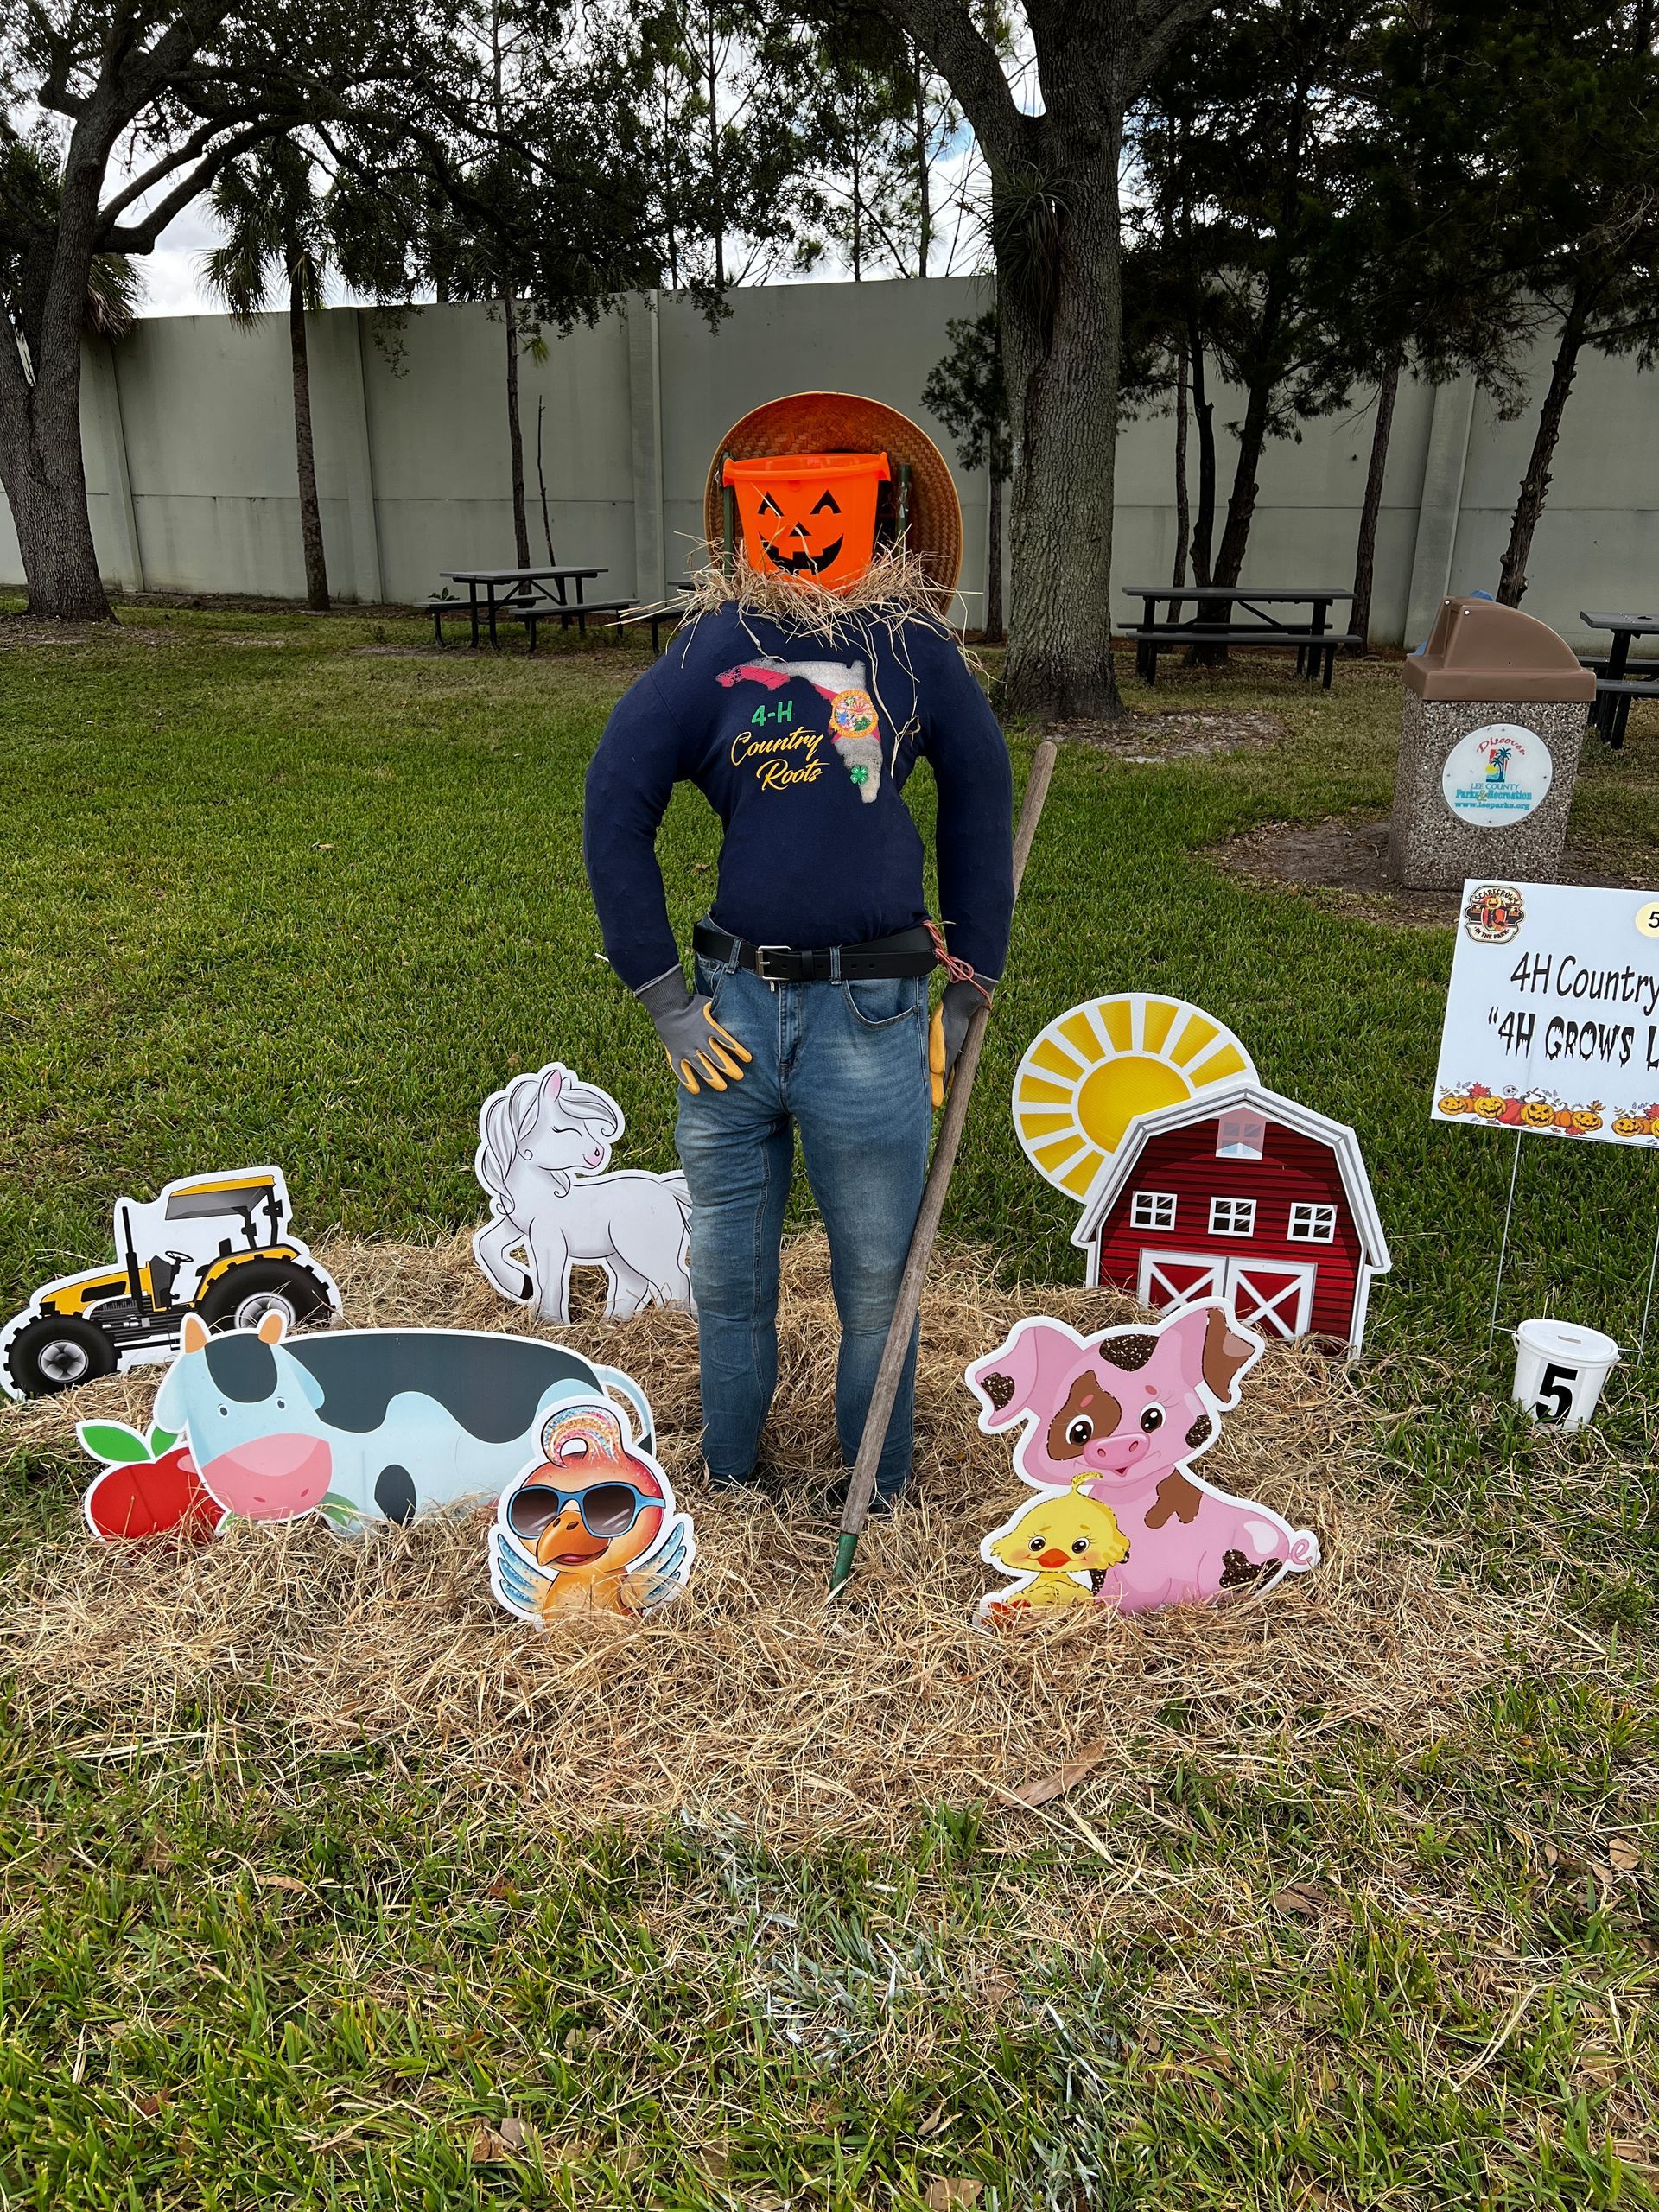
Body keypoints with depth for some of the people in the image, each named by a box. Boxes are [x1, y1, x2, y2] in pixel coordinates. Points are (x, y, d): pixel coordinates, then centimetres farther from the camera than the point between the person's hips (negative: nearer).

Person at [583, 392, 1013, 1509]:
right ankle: (730, 1475, 39)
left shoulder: (916, 650, 1)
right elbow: (615, 810, 0)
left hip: (870, 1023, -1)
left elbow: (979, 811, 9)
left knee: (876, 1282, 13)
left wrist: (969, 991, 8)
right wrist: (663, 1000, -3)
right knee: (729, 1277, 16)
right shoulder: (712, 649, 0)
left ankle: (881, 1494, 35)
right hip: (732, 1012, 1)